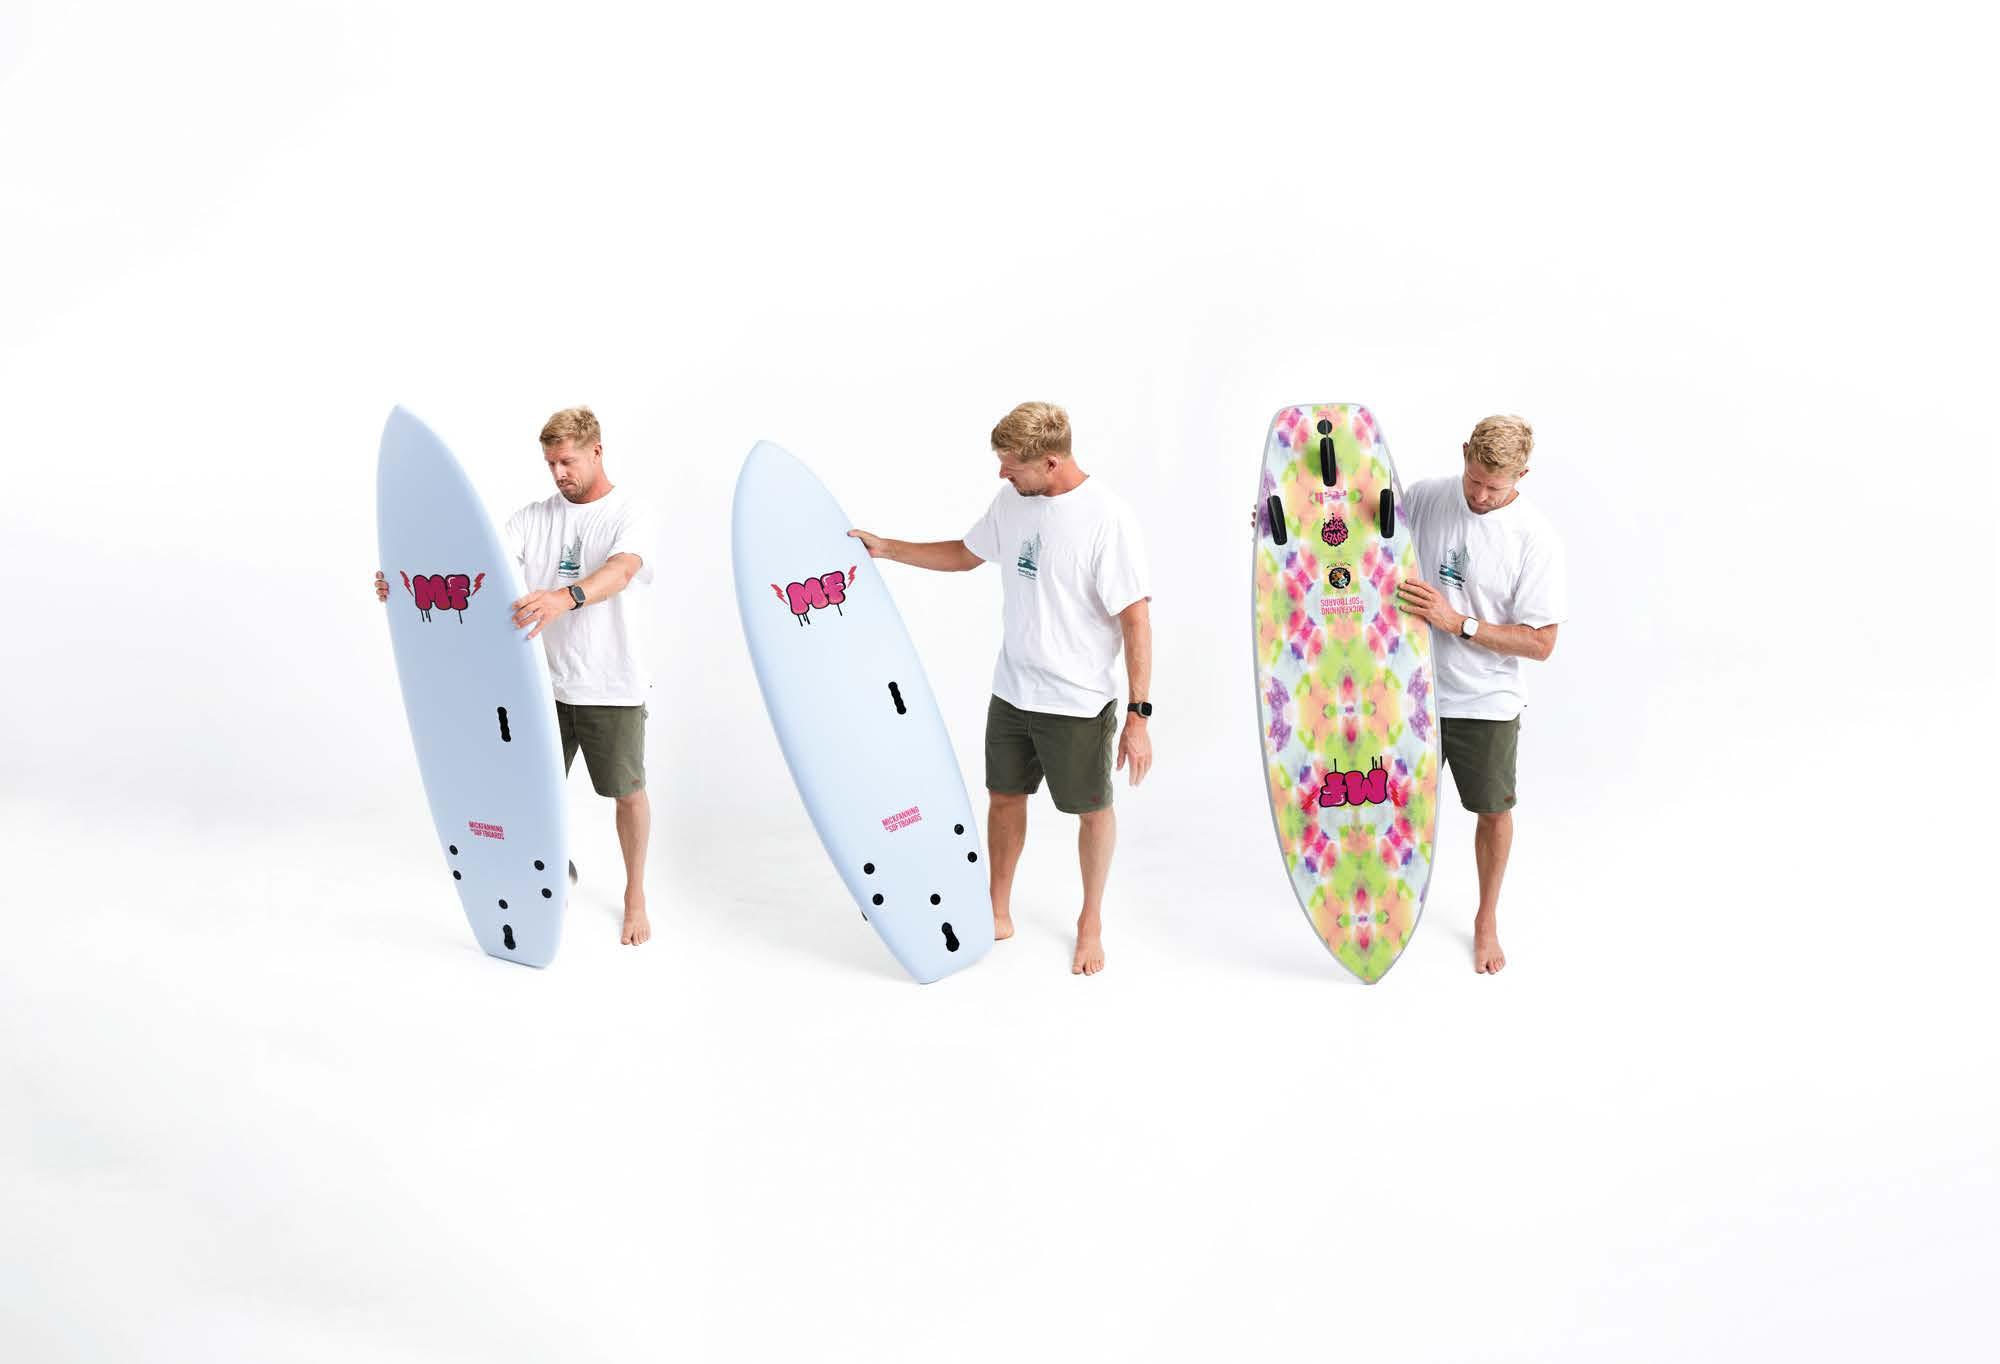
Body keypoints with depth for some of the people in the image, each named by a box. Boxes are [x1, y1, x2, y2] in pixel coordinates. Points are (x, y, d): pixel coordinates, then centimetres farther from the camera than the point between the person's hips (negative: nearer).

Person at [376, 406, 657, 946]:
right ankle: (557, 872, 37)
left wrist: (565, 598, -50)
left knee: (627, 793, 6)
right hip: (544, 681, 4)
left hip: (611, 687, -4)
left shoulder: (627, 515, -9)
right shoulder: (534, 517, 6)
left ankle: (635, 895, 26)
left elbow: (621, 570, -30)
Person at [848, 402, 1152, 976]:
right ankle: (998, 914, 37)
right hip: (1011, 692, 6)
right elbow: (966, 554, 19)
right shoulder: (1011, 500, 0)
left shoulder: (1107, 519, -21)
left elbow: (1136, 619, -20)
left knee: (1092, 811, 11)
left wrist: (1140, 716, -20)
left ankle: (1090, 923, 32)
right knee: (1004, 798, 18)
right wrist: (889, 548, 11)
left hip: (1078, 703, -6)